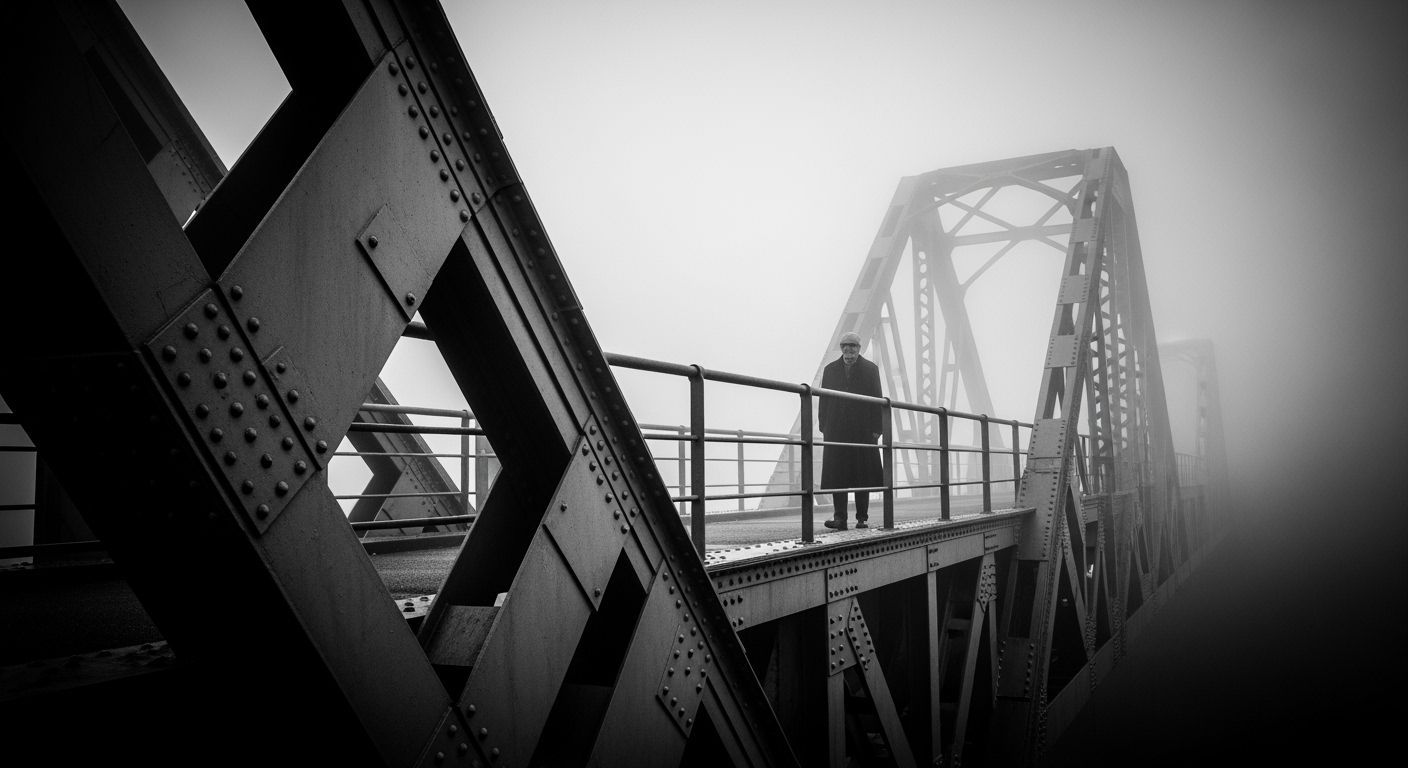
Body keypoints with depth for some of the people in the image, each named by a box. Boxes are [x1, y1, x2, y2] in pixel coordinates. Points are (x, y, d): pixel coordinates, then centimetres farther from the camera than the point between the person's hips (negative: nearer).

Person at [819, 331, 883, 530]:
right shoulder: (830, 370, 10)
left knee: (862, 475, 2)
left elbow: (877, 401, 3)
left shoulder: (871, 369, 5)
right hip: (836, 432, 1)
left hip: (863, 431, -1)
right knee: (837, 475, -4)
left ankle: (862, 518, 10)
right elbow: (824, 401, 9)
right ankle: (840, 518, -3)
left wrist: (876, 429, -4)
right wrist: (824, 427, 2)